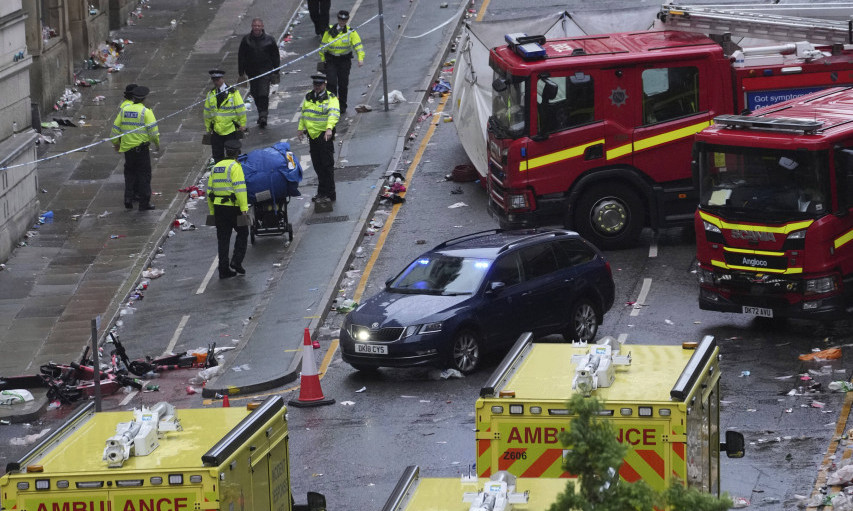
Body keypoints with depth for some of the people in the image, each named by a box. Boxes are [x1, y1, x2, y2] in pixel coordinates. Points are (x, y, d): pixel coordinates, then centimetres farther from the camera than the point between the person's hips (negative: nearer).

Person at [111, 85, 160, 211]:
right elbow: (153, 130, -11)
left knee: (130, 173, 18)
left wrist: (116, 143, 21)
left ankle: (128, 198, 12)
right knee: (144, 174, 3)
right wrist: (157, 143, 5)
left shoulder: (124, 110, 4)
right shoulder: (146, 111, -9)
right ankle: (144, 203, 4)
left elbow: (116, 128, 8)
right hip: (142, 147, -4)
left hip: (127, 147, 4)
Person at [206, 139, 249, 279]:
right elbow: (240, 188, -19)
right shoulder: (235, 167, -9)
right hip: (233, 207, -6)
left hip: (218, 207, 6)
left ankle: (224, 270, 9)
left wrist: (212, 210, 22)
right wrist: (244, 208, -21)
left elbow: (209, 190, 17)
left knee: (223, 239, 10)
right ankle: (236, 261, 0)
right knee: (242, 233, 11)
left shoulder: (215, 167, 14)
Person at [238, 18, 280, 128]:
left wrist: (276, 72, 6)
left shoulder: (269, 39, -2)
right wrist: (241, 73, 3)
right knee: (255, 94, 9)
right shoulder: (246, 39, 1)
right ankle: (262, 114, 26)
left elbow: (275, 56, 7)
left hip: (265, 71, -3)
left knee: (263, 94, -13)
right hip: (252, 72, 3)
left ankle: (263, 116, -12)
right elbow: (241, 56, 5)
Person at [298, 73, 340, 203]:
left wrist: (329, 128, -37)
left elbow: (334, 114, -23)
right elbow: (303, 113, 25)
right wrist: (301, 128, 17)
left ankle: (329, 195, -2)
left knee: (327, 165, -6)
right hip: (312, 134, 6)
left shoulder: (331, 98, -8)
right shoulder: (308, 97, 14)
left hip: (325, 135, -6)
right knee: (317, 165, 11)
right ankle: (322, 192, 20)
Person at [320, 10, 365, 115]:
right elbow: (323, 46, 9)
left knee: (343, 84, 6)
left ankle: (342, 107, 20)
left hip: (344, 60, 0)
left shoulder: (351, 32, -4)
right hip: (331, 60, 0)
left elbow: (358, 45, -11)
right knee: (331, 83, -12)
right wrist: (322, 60, 9)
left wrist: (360, 58, -26)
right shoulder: (330, 31, -1)